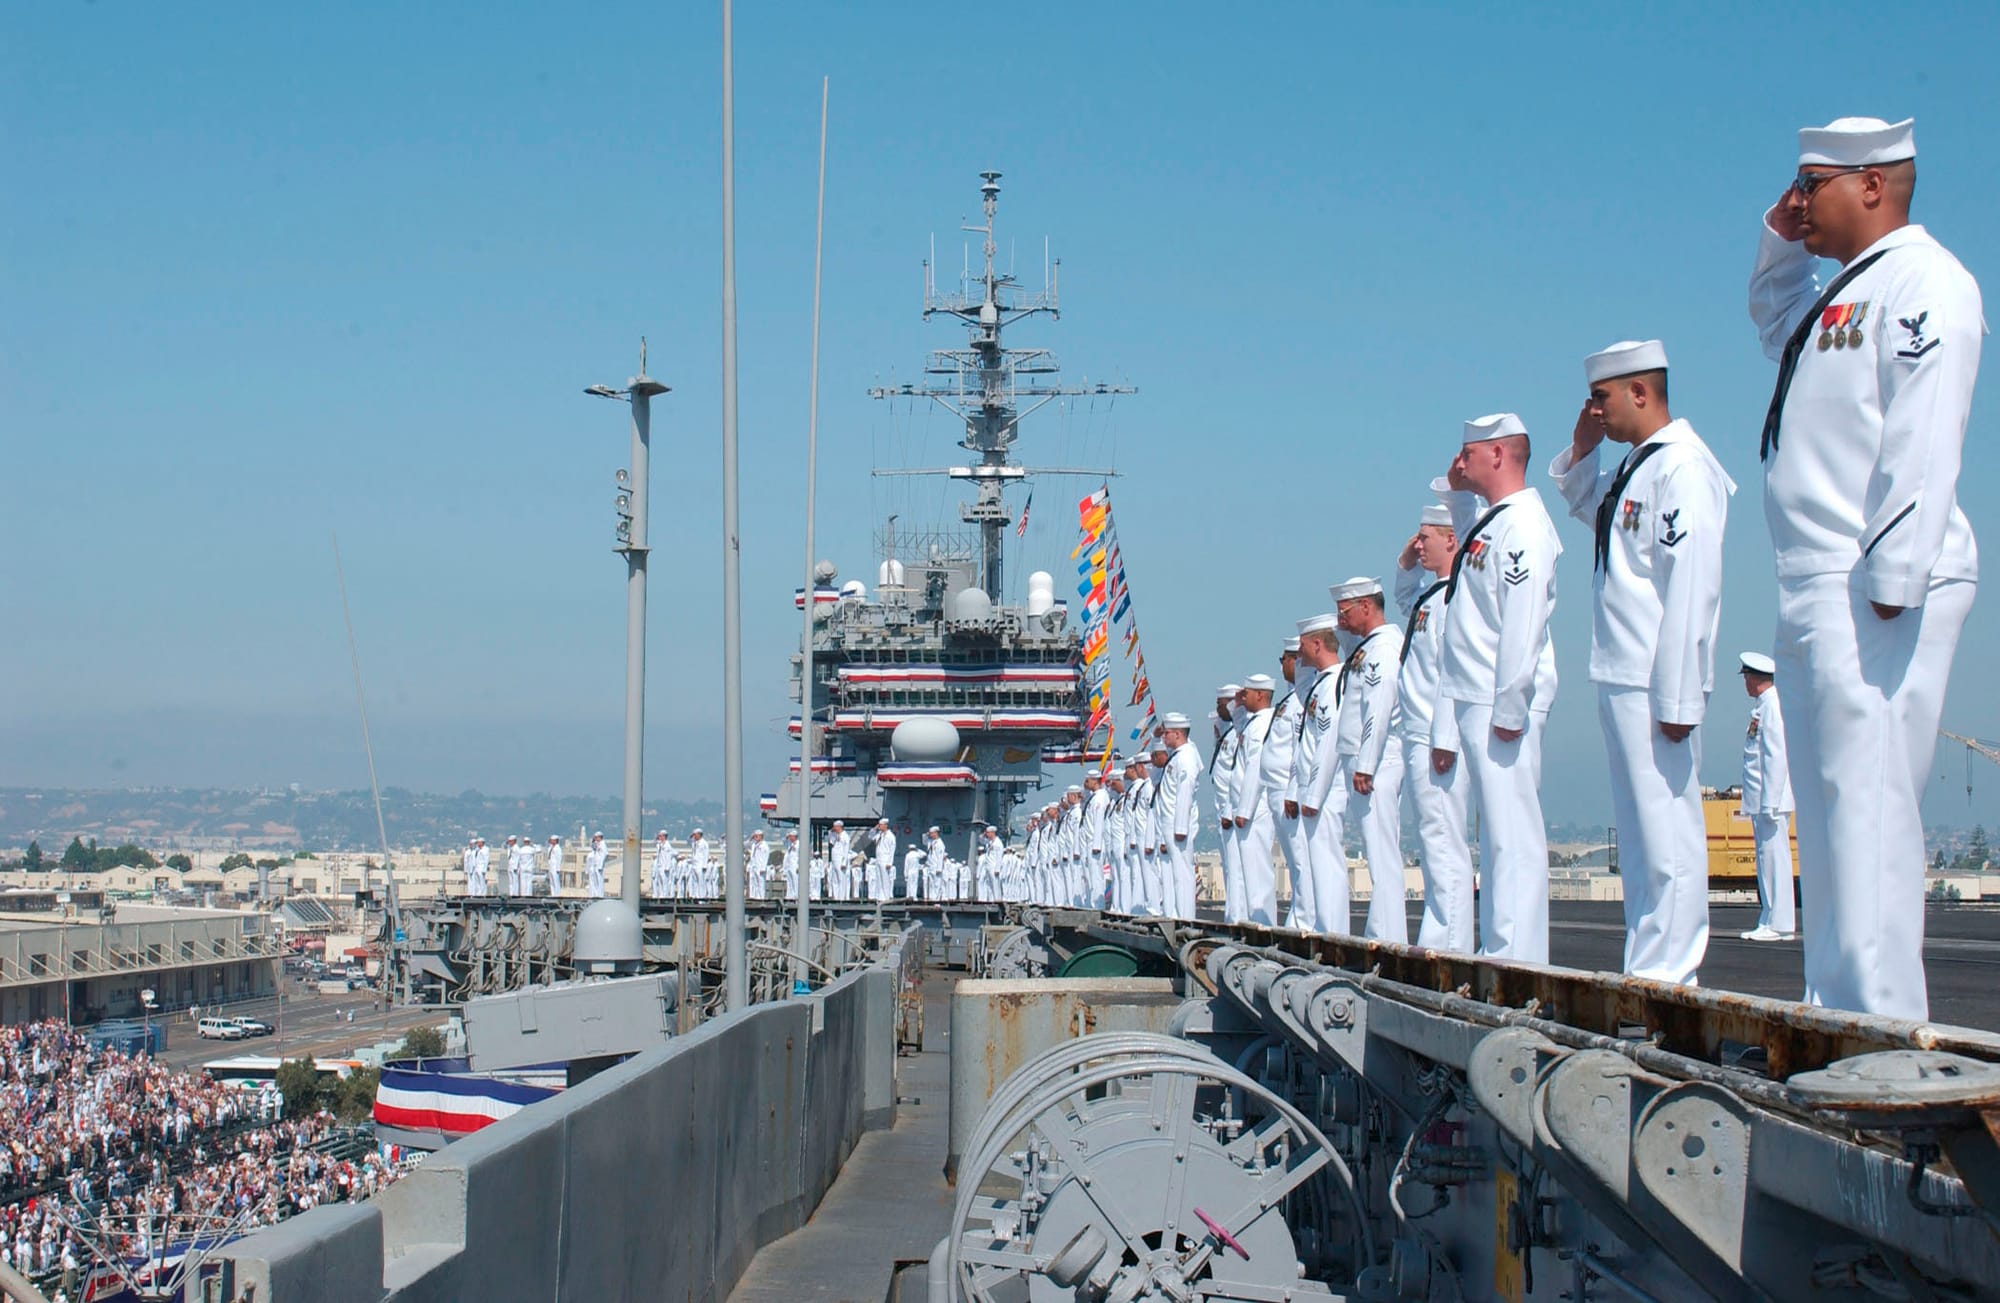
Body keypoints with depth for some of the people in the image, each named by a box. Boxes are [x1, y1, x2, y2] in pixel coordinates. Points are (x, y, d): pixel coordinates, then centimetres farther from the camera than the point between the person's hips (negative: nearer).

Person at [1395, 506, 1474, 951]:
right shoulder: (1427, 596, 16)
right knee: (1435, 843, 12)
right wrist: (1405, 564, 23)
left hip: (1438, 741, -11)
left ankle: (1449, 945, -11)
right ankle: (1439, 941, 16)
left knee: (1442, 840, -11)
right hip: (1418, 739, 11)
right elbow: (1404, 599, 42)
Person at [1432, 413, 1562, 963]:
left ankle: (1517, 961, -10)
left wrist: (1509, 710, -23)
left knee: (1512, 835, -10)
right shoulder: (1487, 522, 18)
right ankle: (1497, 954, 14)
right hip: (1473, 705, 10)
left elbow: (1523, 623, -20)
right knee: (1495, 833, 10)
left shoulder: (1523, 523, -11)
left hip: (1504, 705, -10)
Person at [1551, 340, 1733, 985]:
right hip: (1620, 680, 10)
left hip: (1655, 684, -10)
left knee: (1667, 832, -7)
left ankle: (1667, 975, -4)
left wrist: (1677, 699, -22)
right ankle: (1647, 967, 19)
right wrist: (1582, 450, 18)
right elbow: (1586, 506, 38)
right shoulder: (1633, 465, 15)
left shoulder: (1682, 466, -13)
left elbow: (1692, 587, -19)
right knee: (1638, 832, 13)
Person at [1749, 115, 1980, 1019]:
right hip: (1817, 591, 10)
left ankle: (1882, 1022, -15)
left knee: (1867, 799, -14)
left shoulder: (1921, 279, -8)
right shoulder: (1842, 292, 22)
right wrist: (1780, 241, 27)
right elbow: (1774, 322, 46)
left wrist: (1892, 578, -24)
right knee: (1829, 807, 10)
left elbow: (1922, 444, -18)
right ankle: (1839, 1009, 14)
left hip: (1876, 590, -10)